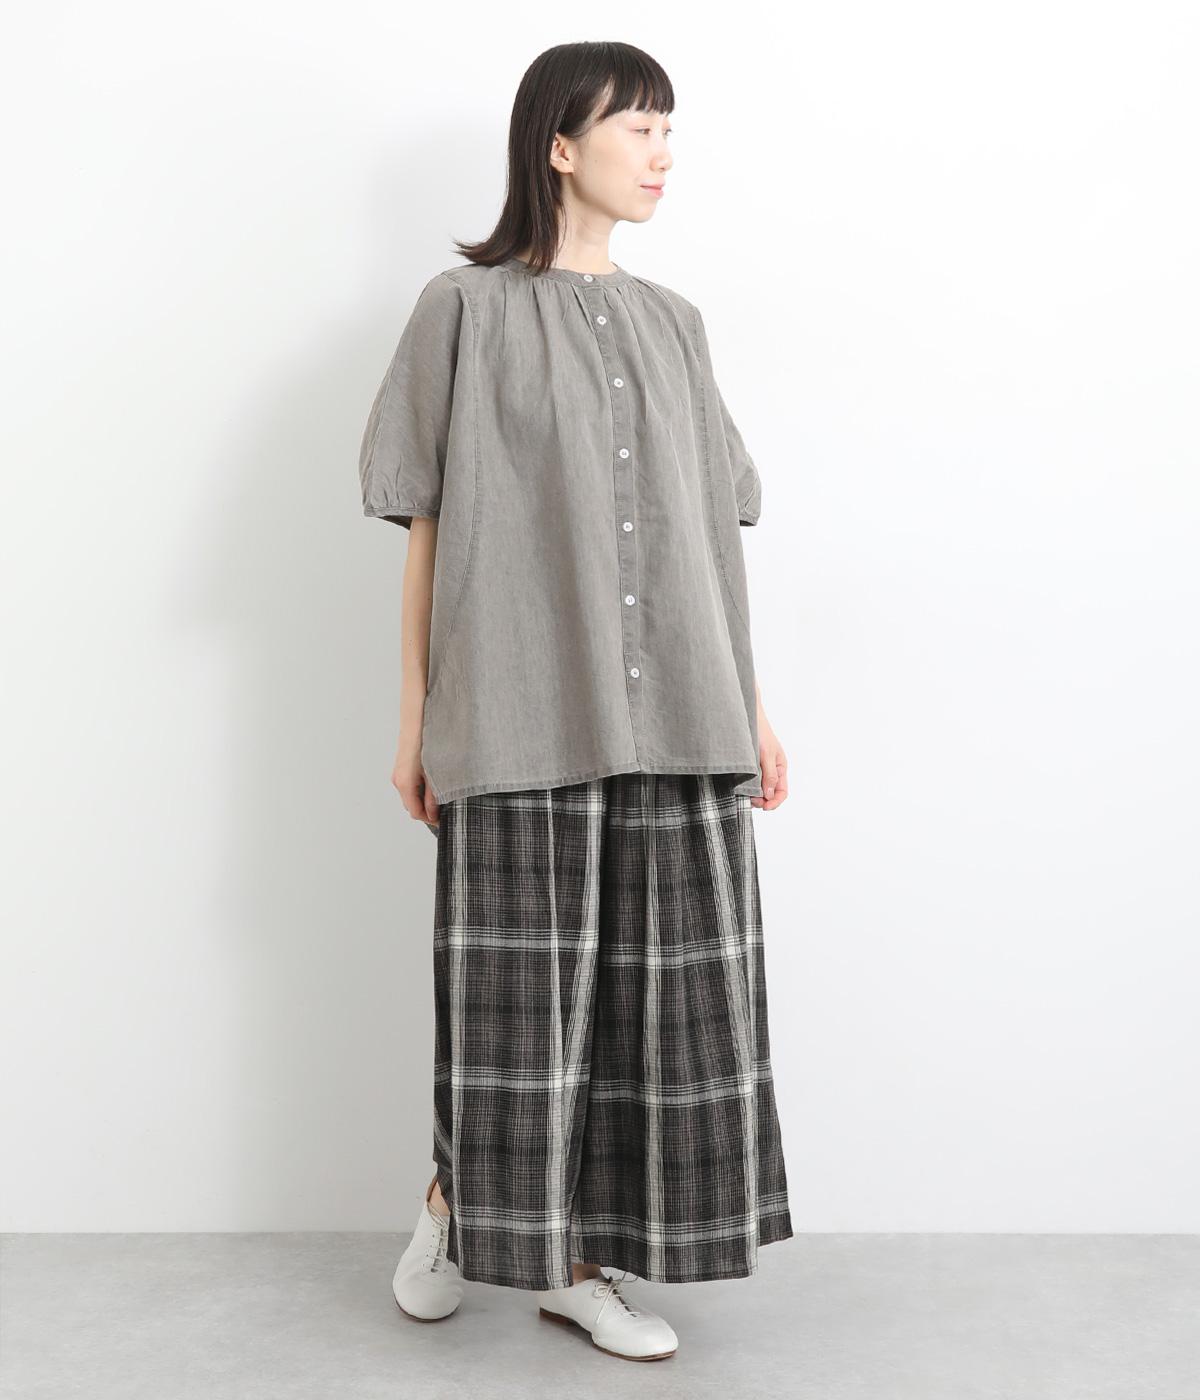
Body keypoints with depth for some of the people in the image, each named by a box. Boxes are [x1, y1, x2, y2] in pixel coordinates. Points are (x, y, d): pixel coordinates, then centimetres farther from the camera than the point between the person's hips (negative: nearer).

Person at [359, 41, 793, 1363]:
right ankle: (458, 1197, 30)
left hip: (669, 718, 4)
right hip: (523, 710, -4)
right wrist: (413, 714, -3)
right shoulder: (467, 307, 2)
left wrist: (750, 708, 11)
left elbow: (707, 531, 14)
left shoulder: (671, 324, 15)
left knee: (651, 983, 3)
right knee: (522, 988, 2)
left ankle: (575, 1259, 18)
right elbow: (429, 522, 1)